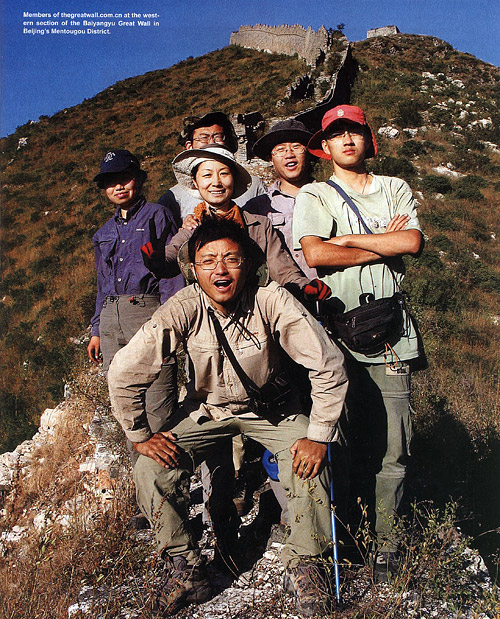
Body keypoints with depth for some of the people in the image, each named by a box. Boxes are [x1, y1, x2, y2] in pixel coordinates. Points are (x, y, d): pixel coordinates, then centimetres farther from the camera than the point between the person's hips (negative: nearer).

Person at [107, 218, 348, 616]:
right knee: (152, 468, -15)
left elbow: (329, 366, -24)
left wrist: (318, 436, -24)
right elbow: (123, 374, -19)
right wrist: (140, 435, -12)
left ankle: (305, 566, 0)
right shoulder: (182, 310, -25)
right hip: (206, 408, 2)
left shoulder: (272, 301, -28)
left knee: (309, 462, -25)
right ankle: (186, 568, 7)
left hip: (270, 407, -1)